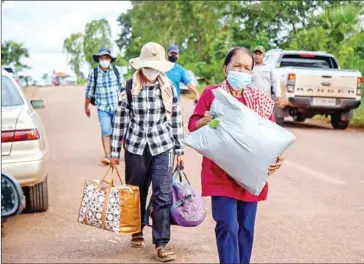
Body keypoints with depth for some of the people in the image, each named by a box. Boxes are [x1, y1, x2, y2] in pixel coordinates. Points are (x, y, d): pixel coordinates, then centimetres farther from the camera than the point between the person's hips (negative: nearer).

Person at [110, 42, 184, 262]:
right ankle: (137, 232, 33)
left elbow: (176, 120, 6)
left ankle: (162, 243, -1)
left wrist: (180, 150, 7)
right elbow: (120, 121, 0)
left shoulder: (169, 88, 0)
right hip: (136, 147, 0)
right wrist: (115, 152, 1)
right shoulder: (129, 89, -5)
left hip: (162, 147, 0)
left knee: (163, 195, -6)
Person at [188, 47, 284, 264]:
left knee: (246, 227, 11)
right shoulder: (212, 94, 0)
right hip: (221, 174, -3)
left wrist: (277, 156, -12)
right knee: (228, 227, -8)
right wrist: (203, 122, -23)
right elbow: (193, 126, 0)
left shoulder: (261, 100, 7)